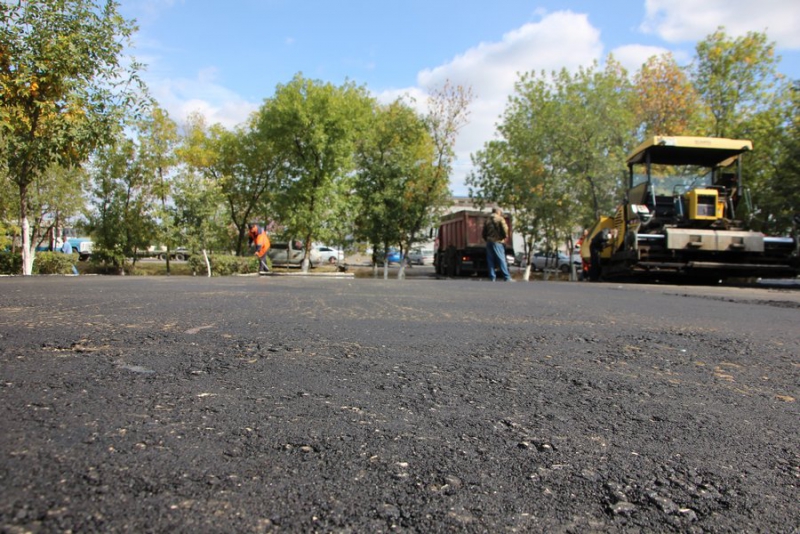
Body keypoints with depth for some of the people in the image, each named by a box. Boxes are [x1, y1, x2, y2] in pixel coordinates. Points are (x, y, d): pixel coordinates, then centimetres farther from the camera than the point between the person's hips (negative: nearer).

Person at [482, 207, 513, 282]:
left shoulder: (487, 220, 15)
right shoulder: (500, 219, 0)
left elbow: (484, 233, 14)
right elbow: (505, 229, -10)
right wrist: (505, 237, 6)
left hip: (489, 242, 5)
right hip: (497, 242, -5)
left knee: (490, 261, 5)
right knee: (502, 260, -7)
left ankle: (492, 278, 2)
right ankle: (507, 278, -10)